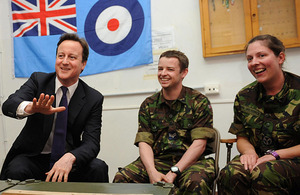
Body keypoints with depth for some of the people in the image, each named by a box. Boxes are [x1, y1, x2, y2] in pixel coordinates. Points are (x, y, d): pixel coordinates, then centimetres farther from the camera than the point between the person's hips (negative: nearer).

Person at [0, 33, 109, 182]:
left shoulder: (94, 99, -5)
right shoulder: (38, 80, -2)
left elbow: (91, 143, -12)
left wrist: (70, 158, -35)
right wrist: (31, 108, -44)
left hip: (66, 160, 1)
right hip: (33, 157, 0)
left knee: (98, 168, -26)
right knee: (16, 171, -31)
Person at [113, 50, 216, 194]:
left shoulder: (199, 102, 2)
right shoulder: (148, 105, 11)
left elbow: (199, 144, -7)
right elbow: (144, 143, 2)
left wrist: (173, 172, -17)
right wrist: (152, 172, -17)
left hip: (191, 161, -2)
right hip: (156, 161, 3)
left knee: (195, 182, -36)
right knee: (121, 179, -20)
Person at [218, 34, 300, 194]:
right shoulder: (244, 96, 7)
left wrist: (275, 154, -16)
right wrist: (249, 152, -10)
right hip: (257, 158, 3)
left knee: (263, 174, -36)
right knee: (230, 174, -30)